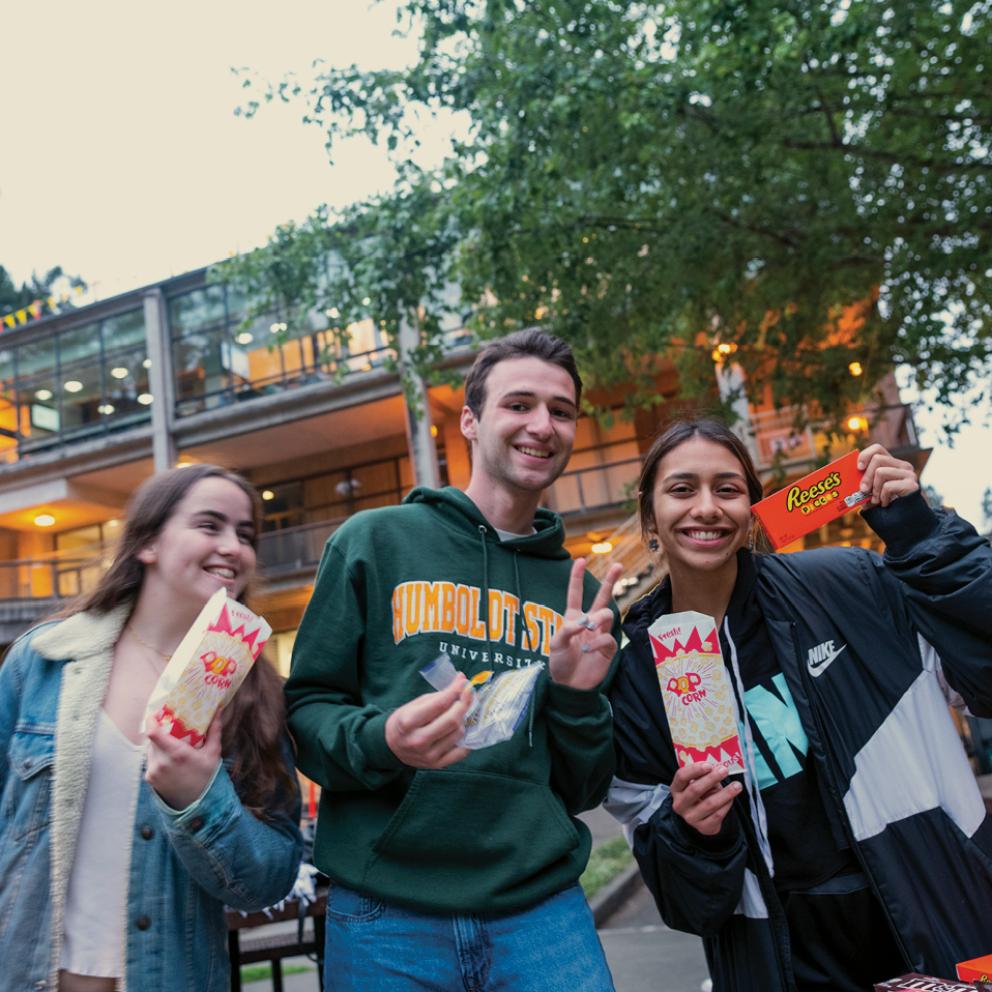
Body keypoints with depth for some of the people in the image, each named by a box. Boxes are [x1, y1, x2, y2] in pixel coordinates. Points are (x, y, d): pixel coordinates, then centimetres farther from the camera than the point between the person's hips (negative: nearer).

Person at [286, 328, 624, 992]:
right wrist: (378, 740, -21)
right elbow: (306, 708, -1)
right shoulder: (376, 540, -2)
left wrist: (577, 696, -9)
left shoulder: (579, 591, 7)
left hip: (542, 907, 3)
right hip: (386, 912, -2)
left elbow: (585, 791, 9)